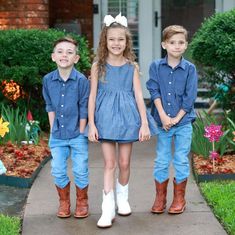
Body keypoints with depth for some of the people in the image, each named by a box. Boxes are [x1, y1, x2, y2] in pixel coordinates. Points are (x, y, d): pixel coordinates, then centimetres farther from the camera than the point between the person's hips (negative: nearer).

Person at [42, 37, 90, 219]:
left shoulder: (82, 80, -12)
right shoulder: (48, 80, -2)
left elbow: (84, 109, -9)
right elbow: (50, 107, 7)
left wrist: (81, 133, -8)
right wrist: (53, 130, 3)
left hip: (77, 135, -3)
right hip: (57, 136, 3)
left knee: (81, 171, 4)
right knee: (58, 172, 7)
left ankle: (82, 202, 25)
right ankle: (64, 202, 27)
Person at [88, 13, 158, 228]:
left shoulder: (132, 67, 1)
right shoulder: (98, 66, -1)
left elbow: (139, 95, -1)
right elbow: (92, 96, 0)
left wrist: (144, 123, -6)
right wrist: (92, 124, -5)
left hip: (127, 116, 1)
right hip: (106, 118, -1)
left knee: (124, 163, 8)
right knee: (110, 163, -3)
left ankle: (122, 198, 32)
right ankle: (108, 209, 0)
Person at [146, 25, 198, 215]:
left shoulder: (190, 68, -1)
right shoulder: (156, 66, 0)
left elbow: (190, 97, -5)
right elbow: (154, 92, -6)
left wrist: (177, 118, -12)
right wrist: (163, 116, -14)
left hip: (183, 122, -1)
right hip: (162, 121, 1)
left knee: (181, 161, 5)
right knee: (161, 161, 7)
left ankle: (179, 198, 19)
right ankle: (160, 198, 20)